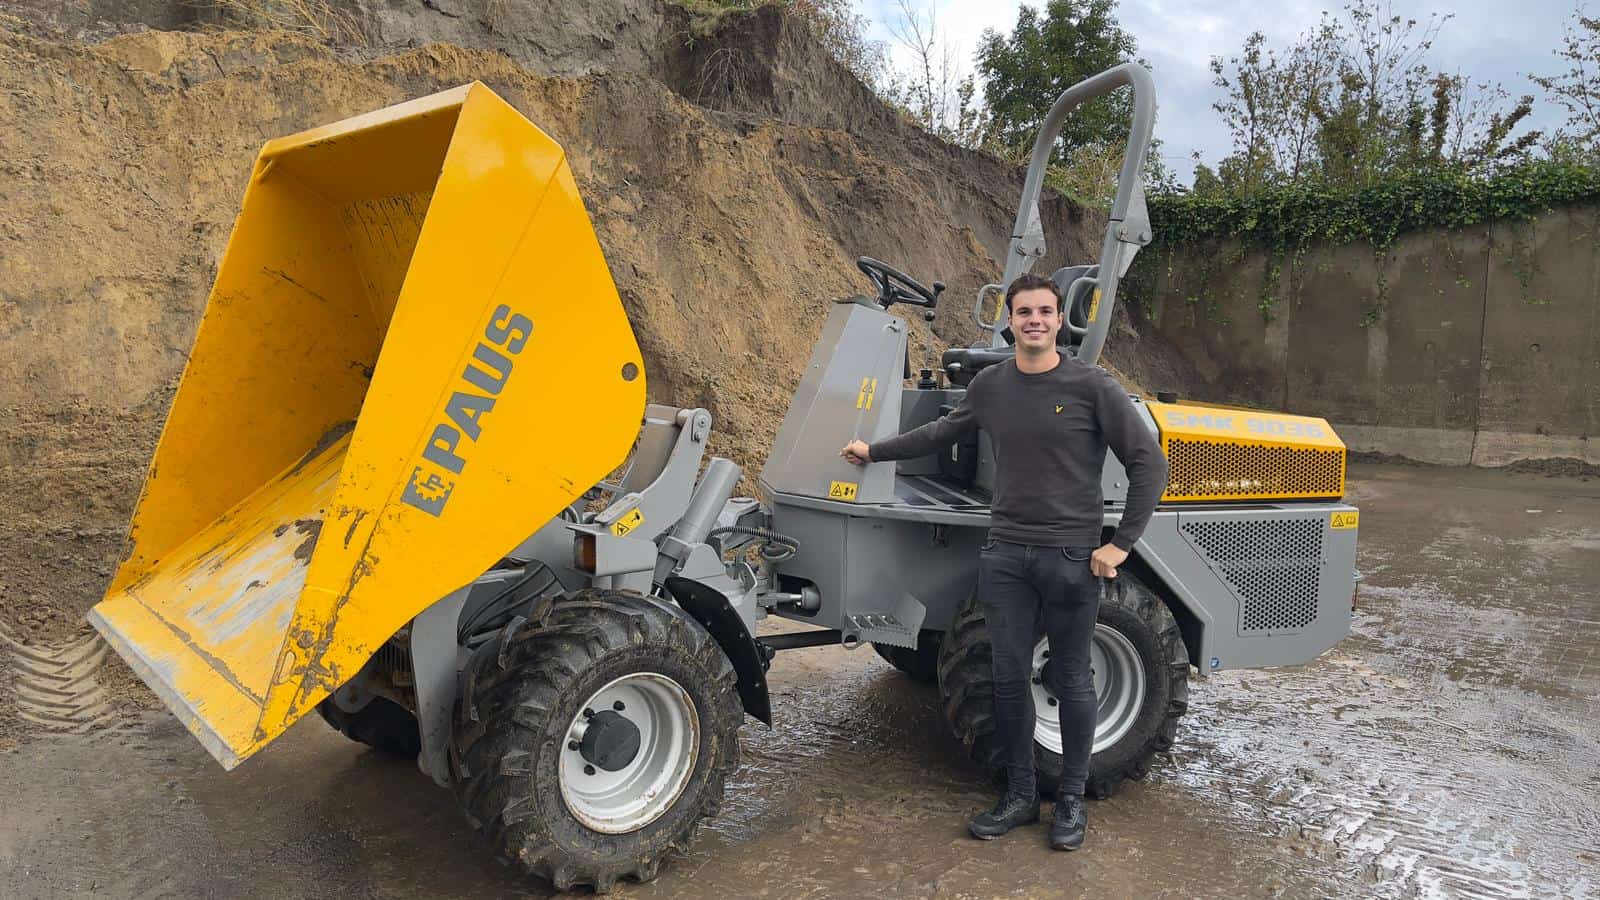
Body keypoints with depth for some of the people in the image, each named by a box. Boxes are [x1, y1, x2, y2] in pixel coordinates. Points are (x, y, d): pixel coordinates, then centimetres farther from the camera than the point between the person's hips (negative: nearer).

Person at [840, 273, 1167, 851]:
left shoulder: (1092, 387, -7)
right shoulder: (990, 387, 5)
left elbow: (1148, 466, -4)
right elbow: (943, 432, 23)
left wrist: (1120, 544, -8)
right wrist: (876, 451, 29)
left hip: (1071, 558, -3)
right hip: (1005, 557, 4)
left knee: (1071, 681, 8)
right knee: (1010, 679, 9)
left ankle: (1072, 800, 24)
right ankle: (1019, 796, 24)